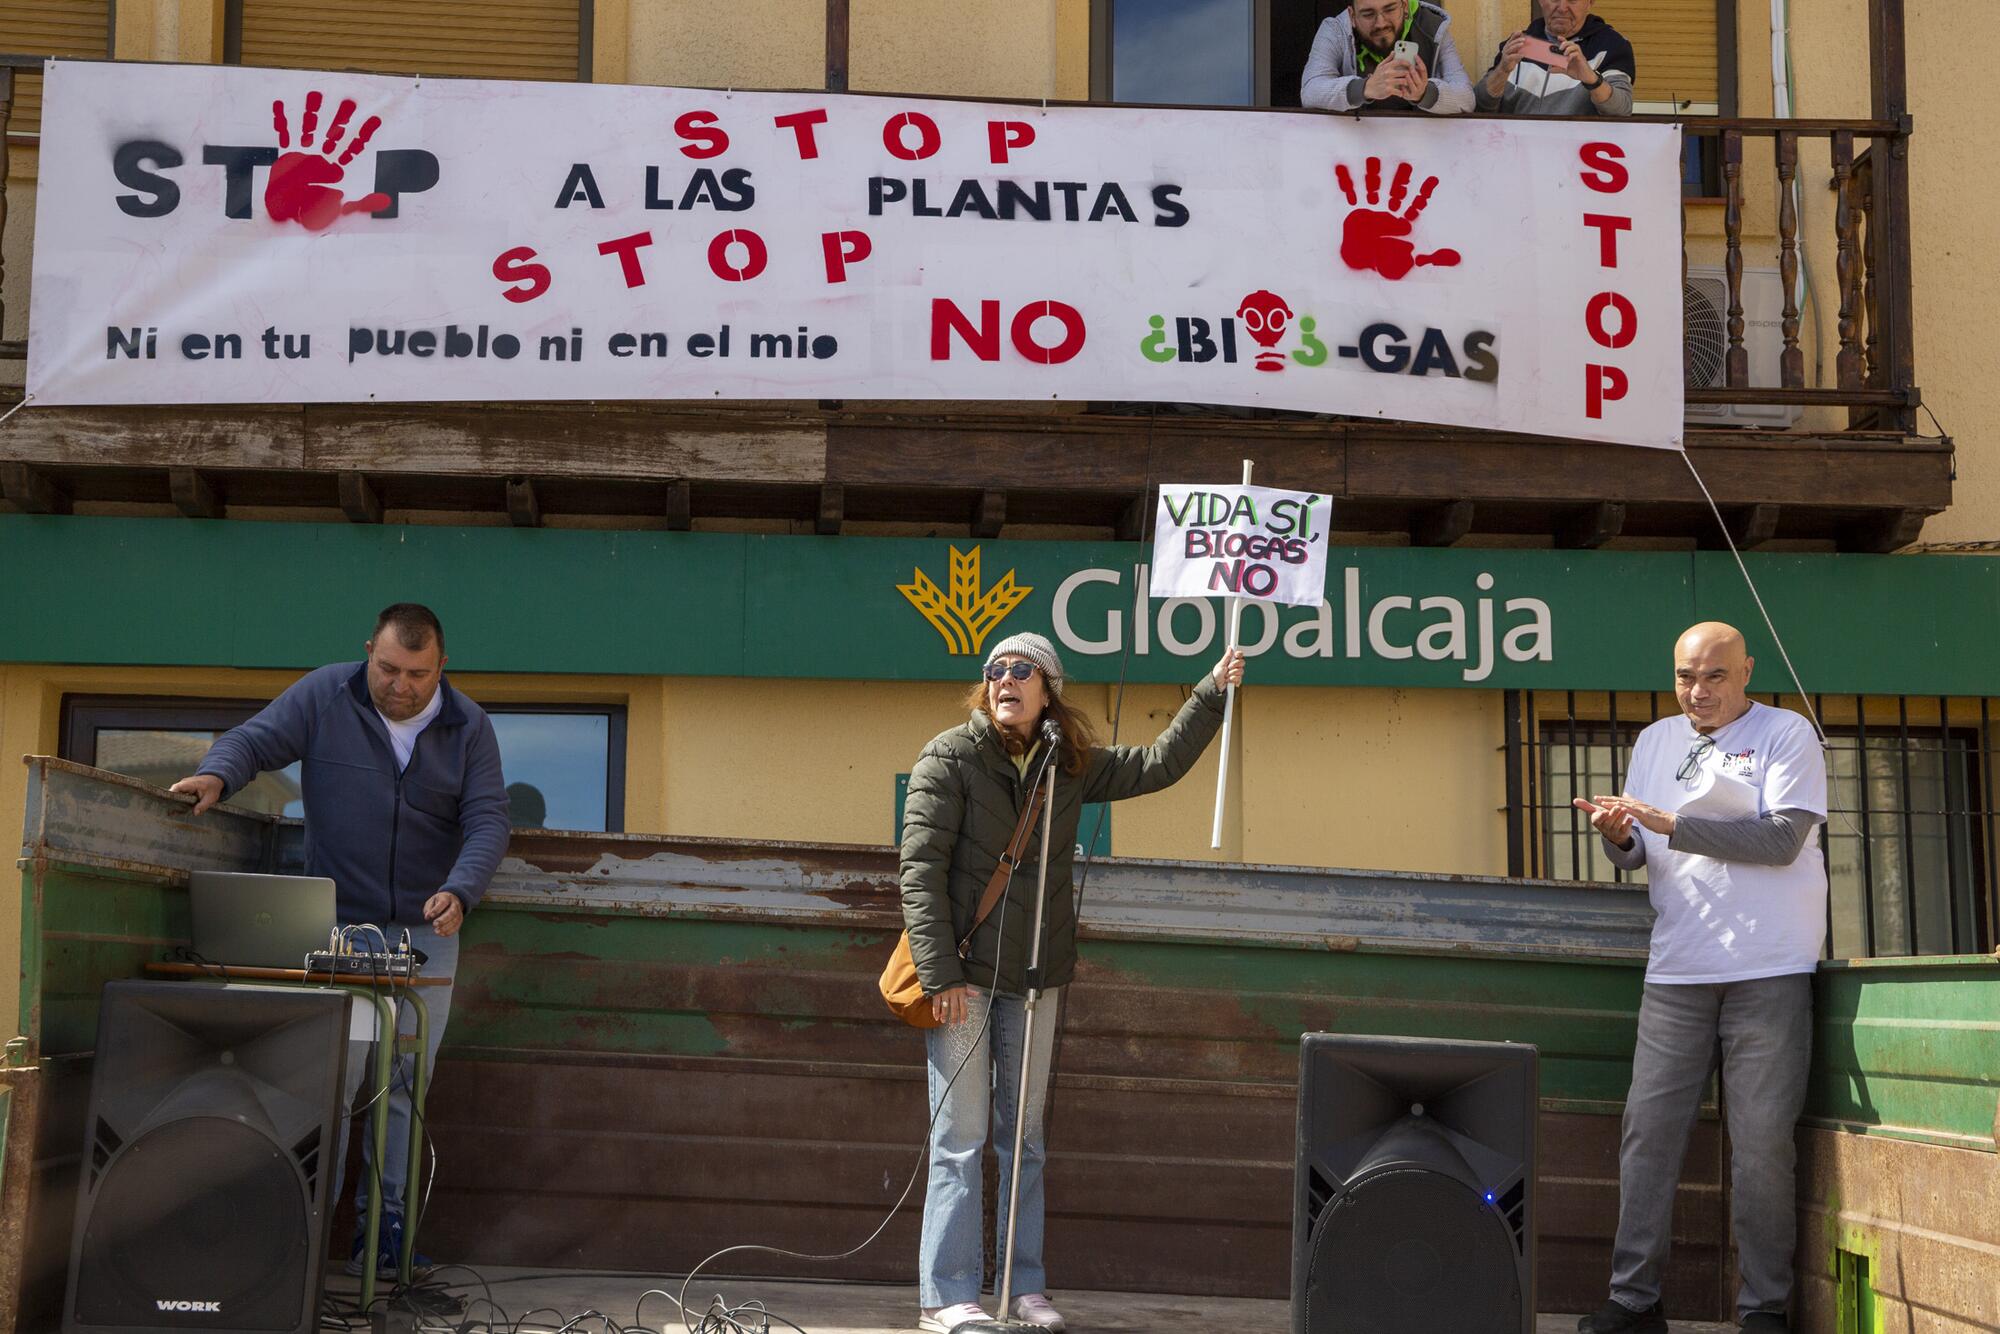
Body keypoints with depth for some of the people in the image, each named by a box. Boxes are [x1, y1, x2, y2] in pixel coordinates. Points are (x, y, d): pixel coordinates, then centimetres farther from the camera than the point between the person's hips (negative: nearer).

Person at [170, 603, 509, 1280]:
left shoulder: (468, 726, 0)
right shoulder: (324, 696, -4)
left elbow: (488, 818, -5)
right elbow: (254, 739, -3)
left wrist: (460, 891, -22)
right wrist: (218, 772, -27)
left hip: (428, 929, 3)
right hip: (339, 923, -3)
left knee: (407, 1083, 6)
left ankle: (385, 1224, 14)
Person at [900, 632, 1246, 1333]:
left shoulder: (1071, 766, 8)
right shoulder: (951, 757, -7)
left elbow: (1158, 764, 18)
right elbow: (921, 870, -11)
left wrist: (1212, 690, 11)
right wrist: (940, 974, -16)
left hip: (1035, 974, 5)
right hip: (963, 975, -5)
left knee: (1025, 1136, 10)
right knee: (960, 1138, -4)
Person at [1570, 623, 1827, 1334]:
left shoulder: (1787, 734, 3)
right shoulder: (1655, 741, 17)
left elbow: (1783, 838, -10)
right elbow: (1639, 856, 19)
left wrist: (1671, 823, -15)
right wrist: (1620, 834, -5)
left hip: (1769, 969, -4)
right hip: (1677, 972, 4)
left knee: (1762, 1139, -4)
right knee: (1648, 1128, -1)